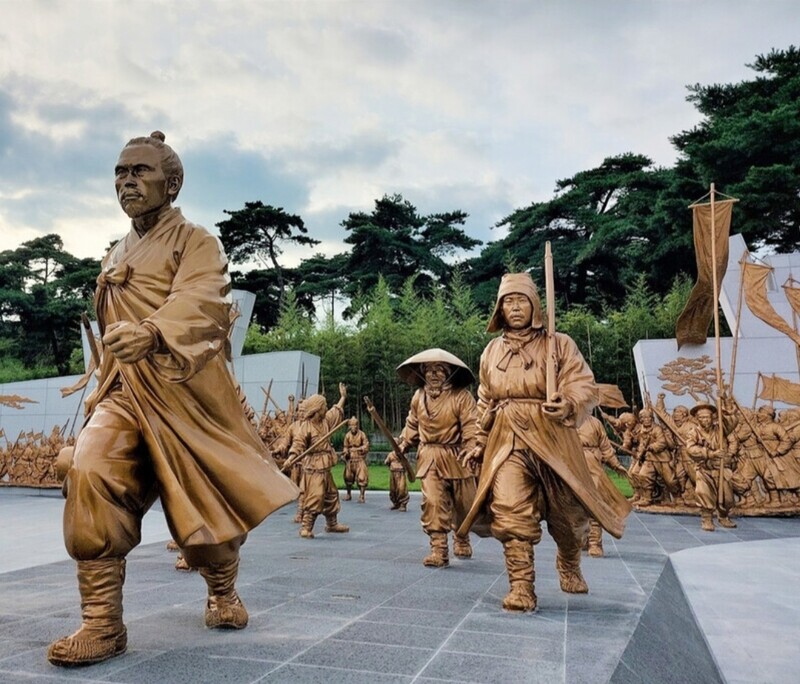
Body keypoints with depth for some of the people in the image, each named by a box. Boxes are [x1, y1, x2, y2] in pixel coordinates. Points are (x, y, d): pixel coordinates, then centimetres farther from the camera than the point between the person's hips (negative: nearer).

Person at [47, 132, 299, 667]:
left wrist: (151, 332, -44)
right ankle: (102, 623, -9)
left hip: (186, 392, -5)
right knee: (90, 474, -22)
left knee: (209, 504, 4)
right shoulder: (115, 258, 18)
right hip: (124, 390, 5)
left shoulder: (197, 243, -3)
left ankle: (224, 591, 36)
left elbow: (200, 301, -25)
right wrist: (102, 388, 23)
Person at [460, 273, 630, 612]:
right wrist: (481, 443, 20)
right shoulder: (492, 352, 12)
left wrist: (568, 406, -29)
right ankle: (521, 587, 1)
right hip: (507, 443, 2)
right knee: (511, 515, -11)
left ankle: (569, 565, 41)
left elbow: (585, 386, -8)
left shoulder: (559, 344, 1)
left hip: (551, 440, -1)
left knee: (568, 511, 10)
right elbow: (485, 403, 21)